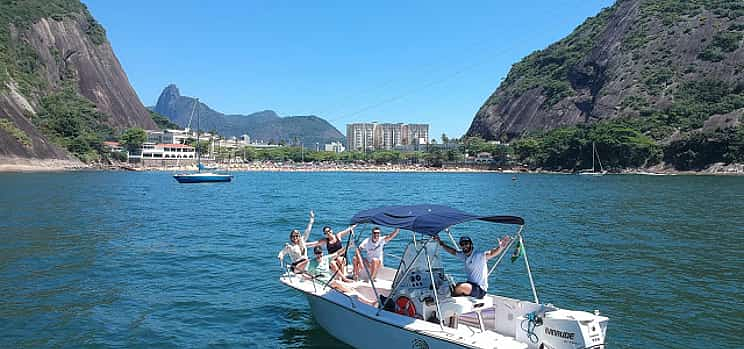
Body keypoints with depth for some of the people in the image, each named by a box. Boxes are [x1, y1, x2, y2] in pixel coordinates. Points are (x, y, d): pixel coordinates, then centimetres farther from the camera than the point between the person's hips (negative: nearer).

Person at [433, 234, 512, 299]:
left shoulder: (479, 255, -15)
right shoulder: (463, 256, 8)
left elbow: (492, 253, -30)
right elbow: (453, 251, 22)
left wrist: (500, 247, -50)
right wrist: (441, 243, 19)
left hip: (480, 289, -8)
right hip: (470, 285, 8)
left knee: (461, 287, -26)